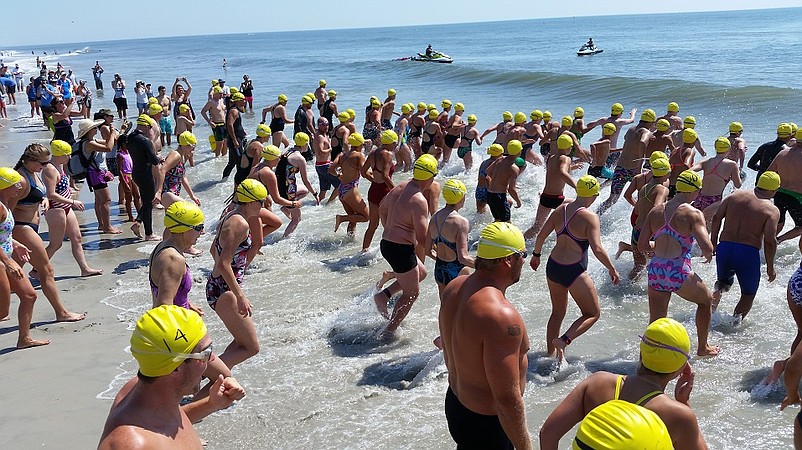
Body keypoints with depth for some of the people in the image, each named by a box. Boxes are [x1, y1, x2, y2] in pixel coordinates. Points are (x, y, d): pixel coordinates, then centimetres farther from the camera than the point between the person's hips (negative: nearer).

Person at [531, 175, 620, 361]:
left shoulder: (560, 210, 1)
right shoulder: (589, 217, -16)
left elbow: (540, 236, 6)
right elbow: (597, 249, -22)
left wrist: (536, 255, 22)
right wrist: (612, 269, -9)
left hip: (553, 267, 7)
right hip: (574, 272, -6)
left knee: (558, 312, 24)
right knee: (592, 314, 11)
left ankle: (550, 352, 31)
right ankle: (563, 340, -8)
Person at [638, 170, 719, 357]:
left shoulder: (656, 211, 7)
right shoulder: (693, 214, -8)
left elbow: (642, 246, 8)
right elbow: (706, 247, -18)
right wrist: (708, 255, 5)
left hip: (655, 271, 4)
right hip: (679, 274, -4)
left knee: (655, 323, 15)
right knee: (706, 299, 27)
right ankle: (703, 347, 38)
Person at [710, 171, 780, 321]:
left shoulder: (734, 196, 7)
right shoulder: (772, 210, -4)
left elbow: (716, 218, 4)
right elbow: (770, 241, -12)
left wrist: (713, 242, 14)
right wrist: (770, 268, -2)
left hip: (724, 248, 4)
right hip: (748, 253, -4)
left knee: (723, 282, 30)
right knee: (748, 294, 18)